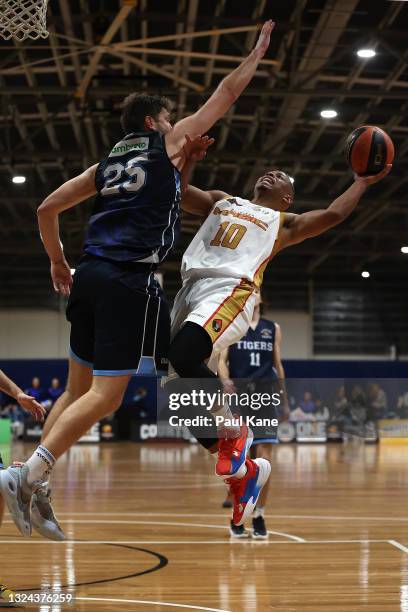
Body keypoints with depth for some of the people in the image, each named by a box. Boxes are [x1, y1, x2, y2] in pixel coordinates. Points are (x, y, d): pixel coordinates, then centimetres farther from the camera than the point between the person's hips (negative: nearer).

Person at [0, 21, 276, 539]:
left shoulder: (106, 163, 21)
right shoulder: (168, 142, 7)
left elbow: (47, 209, 19)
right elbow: (225, 95, 14)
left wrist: (58, 263, 30)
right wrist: (258, 52, 26)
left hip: (90, 276, 7)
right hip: (130, 281, -7)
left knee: (78, 388, 14)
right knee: (105, 395, -7)